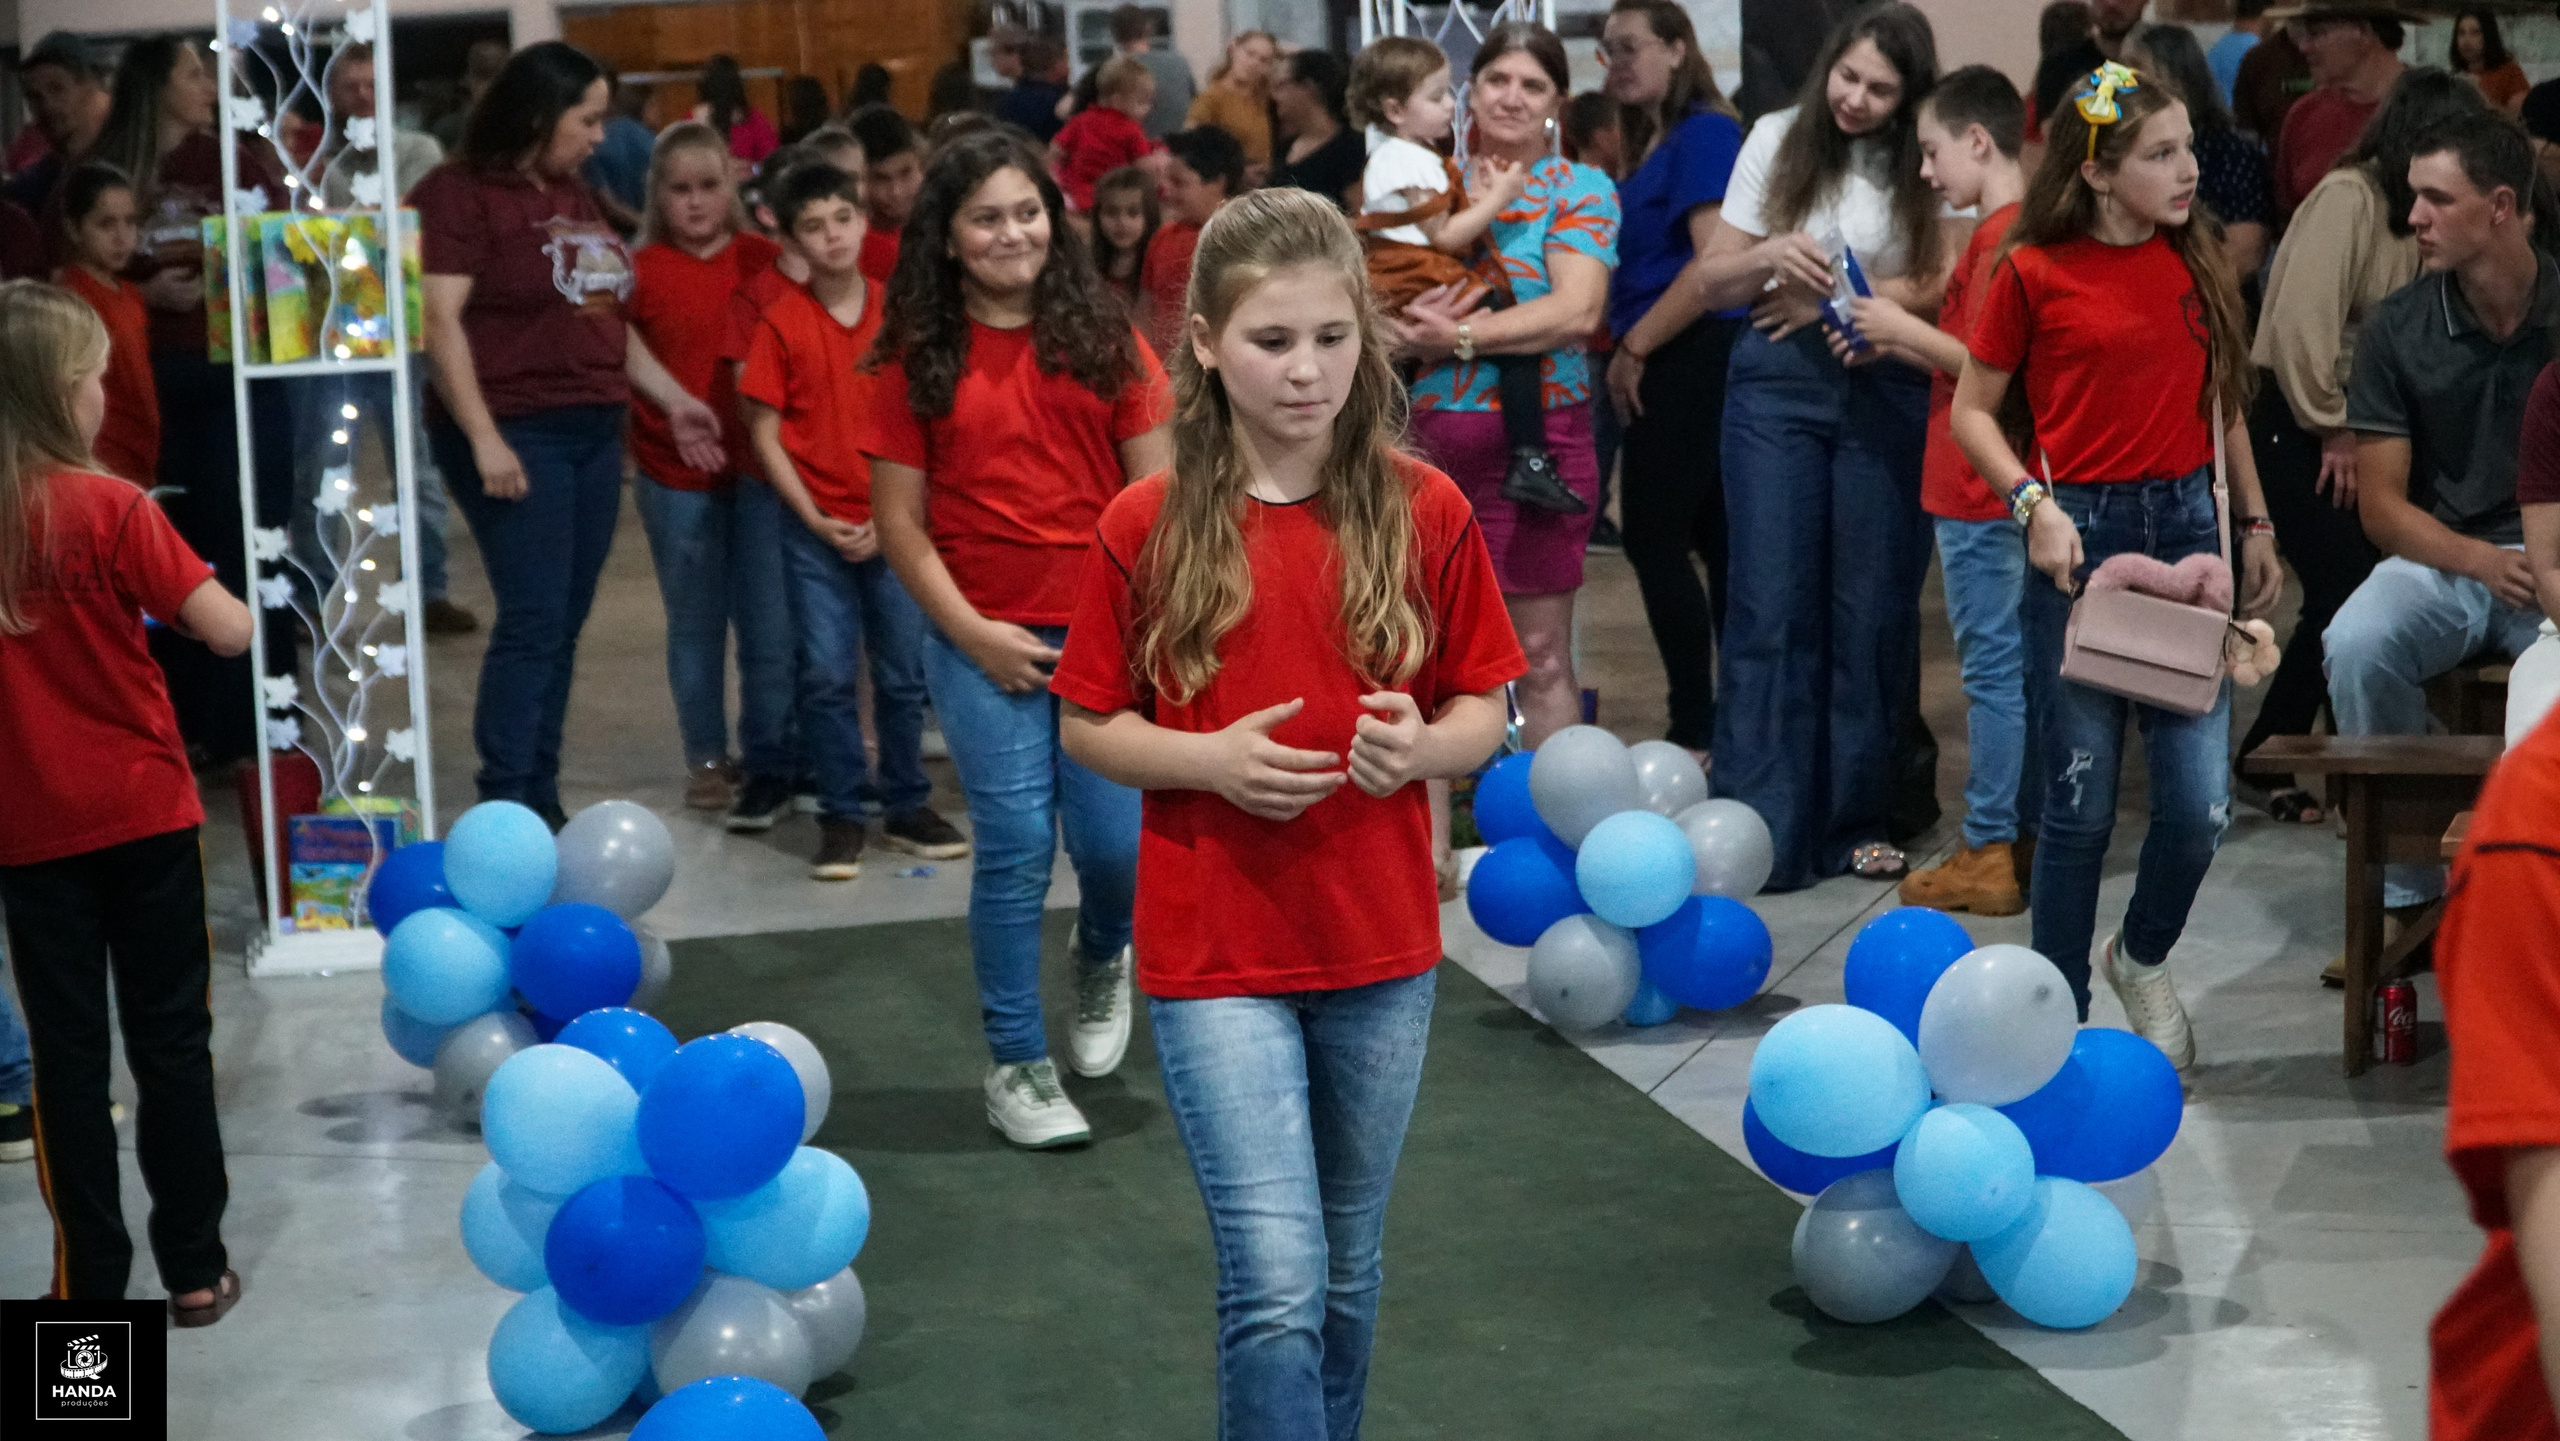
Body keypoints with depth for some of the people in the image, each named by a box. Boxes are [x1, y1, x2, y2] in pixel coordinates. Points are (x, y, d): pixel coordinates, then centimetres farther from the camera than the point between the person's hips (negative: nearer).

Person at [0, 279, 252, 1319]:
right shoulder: (112, 511, -15)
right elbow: (227, 633, -16)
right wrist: (216, 592, 4)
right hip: (144, 814, -2)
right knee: (171, 1039, 9)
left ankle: (92, 1280, 16)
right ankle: (193, 1268, 15)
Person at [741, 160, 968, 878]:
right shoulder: (783, 321, -4)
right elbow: (765, 431, -3)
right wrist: (814, 519, -9)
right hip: (817, 529, -1)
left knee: (903, 674, 9)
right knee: (828, 677, 2)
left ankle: (906, 806, 22)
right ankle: (842, 815, 12)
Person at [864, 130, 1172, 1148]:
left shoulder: (1103, 340, 4)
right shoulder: (919, 360, 2)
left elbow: (1154, 488, 5)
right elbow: (900, 520, 1)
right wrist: (971, 631, -7)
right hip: (984, 640, -1)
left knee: (1116, 841, -3)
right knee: (1016, 846, -2)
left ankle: (1104, 959, 34)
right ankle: (1016, 1065, 12)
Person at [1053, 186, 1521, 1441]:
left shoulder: (1423, 512, -3)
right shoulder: (1148, 525, -6)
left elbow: (1485, 712, 4)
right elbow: (1086, 728, 1)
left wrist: (1425, 745, -18)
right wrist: (1209, 759, -17)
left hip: (1380, 948, 2)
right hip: (1213, 953, -2)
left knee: (1346, 1275, 16)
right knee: (1276, 1288, -11)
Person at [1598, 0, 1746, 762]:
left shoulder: (1704, 135, -11)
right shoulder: (1654, 145, 17)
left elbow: (1716, 261, -20)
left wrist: (1635, 346, -14)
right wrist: (1632, 351, 4)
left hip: (1694, 358, -10)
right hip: (1682, 366, 10)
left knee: (1655, 537, -8)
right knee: (1713, 541, 11)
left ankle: (1696, 732, -3)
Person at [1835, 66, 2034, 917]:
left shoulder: (1999, 237, -16)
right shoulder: (2022, 230, 14)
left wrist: (1904, 327, -12)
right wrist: (1894, 345, 9)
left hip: (1980, 493, -10)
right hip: (2009, 487, 10)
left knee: (1992, 666, -5)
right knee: (2023, 664, 12)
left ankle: (1989, 855, -1)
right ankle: (2027, 838, 19)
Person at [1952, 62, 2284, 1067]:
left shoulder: (2197, 261, 8)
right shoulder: (2035, 271, -4)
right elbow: (1972, 411, 1)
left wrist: (2255, 525, 17)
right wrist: (2033, 505, -12)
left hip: (2187, 529, 4)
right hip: (2081, 534, -3)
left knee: (2200, 804, -2)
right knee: (2082, 802, 2)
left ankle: (2142, 957, 27)